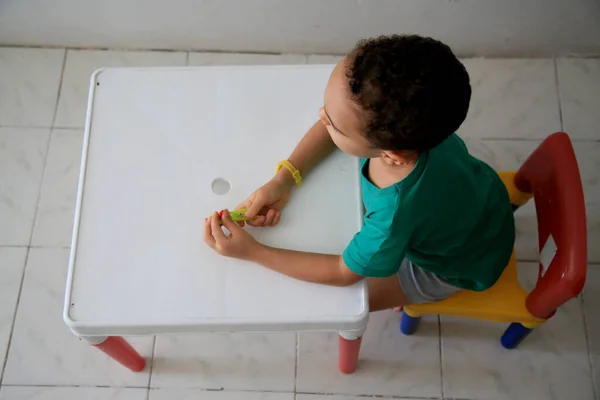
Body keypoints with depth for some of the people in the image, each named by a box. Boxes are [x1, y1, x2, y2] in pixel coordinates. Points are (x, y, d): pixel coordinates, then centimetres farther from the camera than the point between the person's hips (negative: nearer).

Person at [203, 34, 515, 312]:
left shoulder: (395, 215, -46)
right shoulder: (394, 116, -33)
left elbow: (343, 272, -26)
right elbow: (331, 125, -12)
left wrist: (252, 251, -24)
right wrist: (283, 179, -24)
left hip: (464, 264, -5)